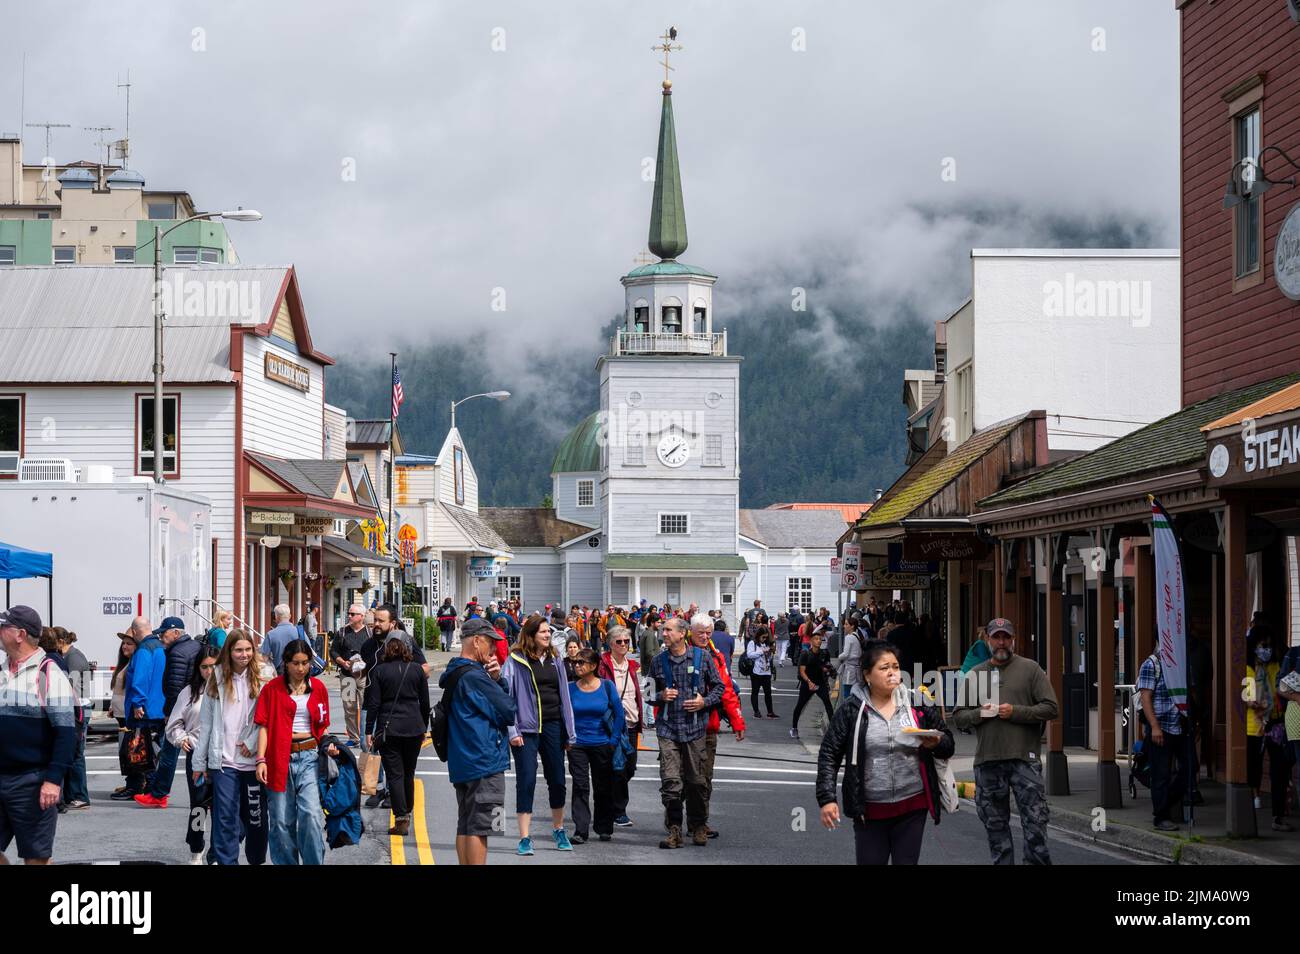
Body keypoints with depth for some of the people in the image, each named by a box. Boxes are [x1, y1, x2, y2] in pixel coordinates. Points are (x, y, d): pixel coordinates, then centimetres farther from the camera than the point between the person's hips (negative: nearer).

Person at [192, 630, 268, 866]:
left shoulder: (262, 679, 1)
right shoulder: (217, 680, 6)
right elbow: (206, 723, 8)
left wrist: (252, 743, -12)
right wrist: (199, 762, 8)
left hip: (253, 759, 0)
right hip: (223, 760, 0)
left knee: (256, 817, 8)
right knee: (225, 817, -6)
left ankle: (257, 860, 23)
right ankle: (226, 862, -4)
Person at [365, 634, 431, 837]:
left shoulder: (379, 671, -3)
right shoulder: (416, 670, 4)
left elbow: (373, 704, -5)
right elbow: (425, 702, 7)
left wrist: (369, 731, 0)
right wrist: (424, 728, 18)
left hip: (388, 729, -3)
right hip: (414, 728, 3)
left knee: (395, 774, -2)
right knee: (409, 773, 17)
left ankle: (401, 820, -9)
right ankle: (407, 814, 27)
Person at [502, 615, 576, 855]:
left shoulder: (555, 661, 11)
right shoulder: (515, 661, -5)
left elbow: (564, 697, 15)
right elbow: (506, 697, -7)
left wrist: (569, 733, 12)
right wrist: (512, 731, -14)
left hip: (553, 726, 5)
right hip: (526, 727, -5)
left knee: (557, 779, 10)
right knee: (526, 780, -7)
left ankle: (558, 829, 29)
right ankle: (525, 837, -3)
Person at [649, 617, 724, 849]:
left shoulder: (702, 657, 2)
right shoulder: (658, 661, 7)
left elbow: (719, 686, 9)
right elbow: (649, 693, 16)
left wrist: (704, 701, -7)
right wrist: (661, 696, -5)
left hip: (695, 727, -1)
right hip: (667, 727, 1)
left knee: (696, 780, 5)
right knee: (670, 780, -10)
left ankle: (698, 826, 21)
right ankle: (674, 829, -5)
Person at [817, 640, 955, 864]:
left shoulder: (919, 703, 3)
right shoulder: (851, 710, -1)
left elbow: (948, 746, 9)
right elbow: (829, 754, 0)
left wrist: (935, 744, -15)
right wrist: (827, 799, -9)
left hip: (912, 807, 1)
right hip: (869, 811, -1)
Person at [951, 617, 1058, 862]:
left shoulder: (1030, 669, 3)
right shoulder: (974, 675, 13)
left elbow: (1051, 709, -3)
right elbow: (958, 717, 13)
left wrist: (1016, 712, -13)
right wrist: (979, 713, -8)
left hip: (1024, 759, -3)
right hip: (987, 762, 3)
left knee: (1035, 822, -6)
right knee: (995, 826, 10)